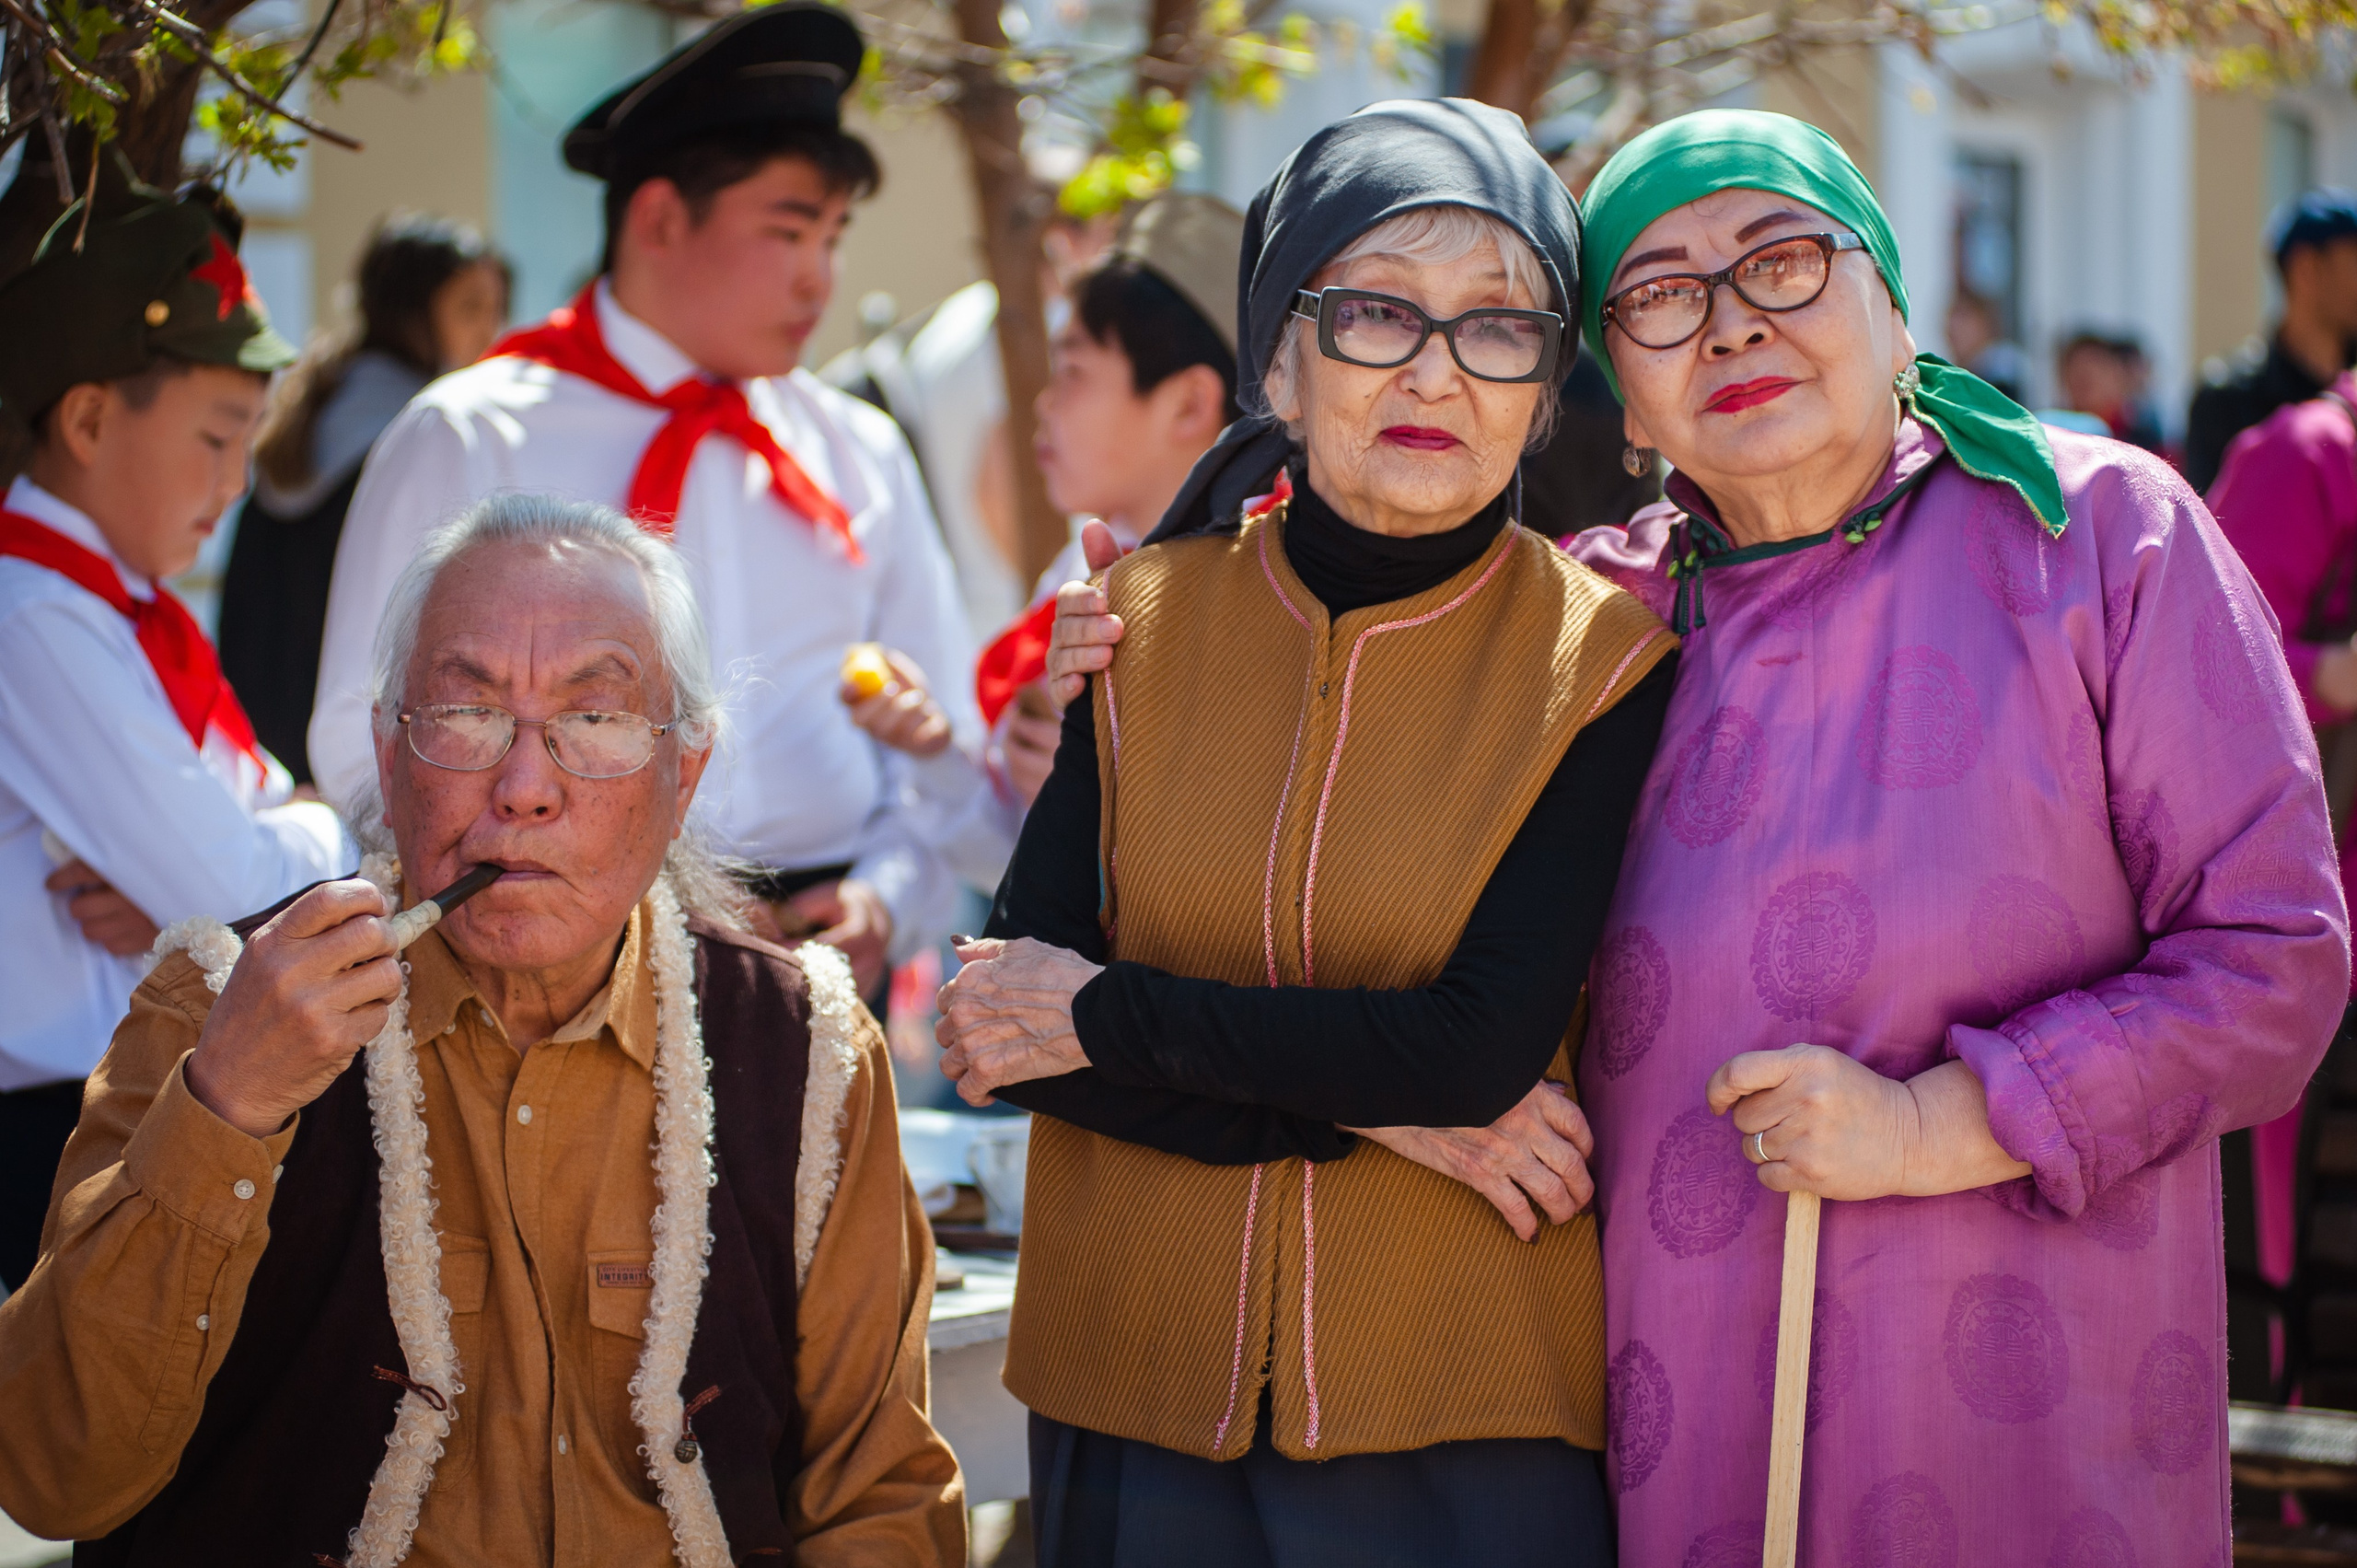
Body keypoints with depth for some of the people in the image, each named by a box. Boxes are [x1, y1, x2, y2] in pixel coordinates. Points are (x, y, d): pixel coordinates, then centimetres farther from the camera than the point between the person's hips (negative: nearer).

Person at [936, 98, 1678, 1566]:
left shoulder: (1604, 660, -6)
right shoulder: (1146, 620, 1)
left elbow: (1483, 1049, -17)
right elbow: (1003, 1023, -6)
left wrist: (1109, 1017, -10)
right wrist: (1368, 1103, -15)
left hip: (1459, 1410, -2)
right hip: (1136, 1383, 2)